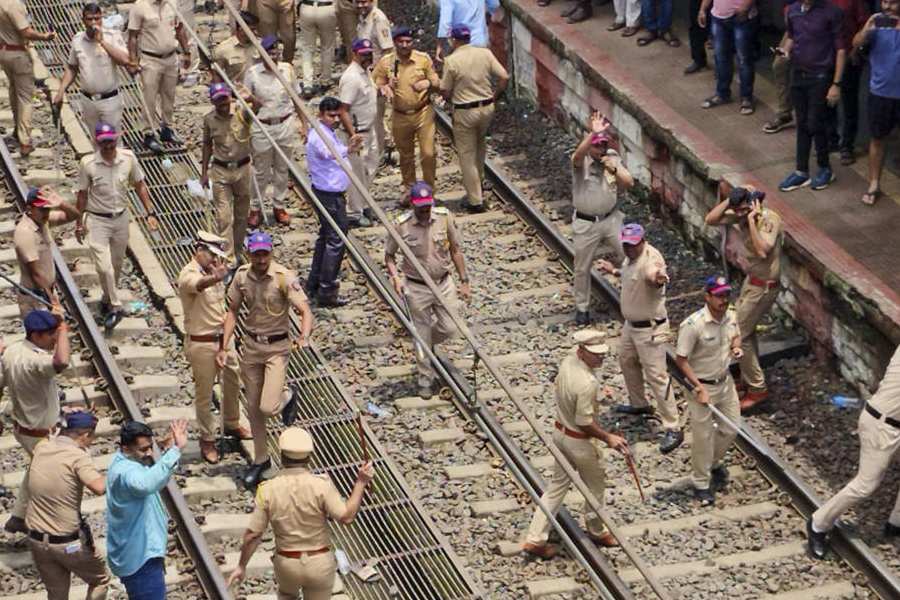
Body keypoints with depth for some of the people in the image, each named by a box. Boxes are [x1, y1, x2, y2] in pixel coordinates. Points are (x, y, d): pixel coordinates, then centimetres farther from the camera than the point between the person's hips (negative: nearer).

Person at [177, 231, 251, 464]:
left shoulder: (211, 271, 5)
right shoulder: (189, 274, -22)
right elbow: (199, 285, -49)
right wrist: (215, 278, -69)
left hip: (223, 338, 8)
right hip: (201, 344, -8)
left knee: (233, 382, 21)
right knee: (204, 393, 6)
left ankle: (231, 424, 42)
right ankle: (207, 439, 20)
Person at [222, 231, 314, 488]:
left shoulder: (284, 277, -18)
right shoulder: (242, 276, -5)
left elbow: (305, 311, -23)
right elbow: (233, 311, 7)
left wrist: (304, 337, -42)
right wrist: (224, 347, 1)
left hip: (277, 346, -4)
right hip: (251, 345, 4)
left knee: (267, 408, -15)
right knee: (253, 407, 11)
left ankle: (287, 398, 22)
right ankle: (260, 459, 28)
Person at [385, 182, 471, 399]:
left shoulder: (444, 217, -11)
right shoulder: (402, 225, -16)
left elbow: (455, 250, 1)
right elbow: (389, 255, -2)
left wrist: (464, 281, 1)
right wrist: (395, 277, -20)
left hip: (443, 283, 2)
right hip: (416, 288, -2)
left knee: (449, 328, 7)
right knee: (422, 336, 7)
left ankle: (427, 345, 40)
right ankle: (426, 379, 24)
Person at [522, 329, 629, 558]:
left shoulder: (567, 361, -7)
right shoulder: (587, 383, -33)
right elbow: (585, 423, -26)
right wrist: (608, 438, -16)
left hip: (561, 432, 8)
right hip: (580, 441, -8)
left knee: (557, 485, 16)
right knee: (595, 486, 18)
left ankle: (535, 539, 16)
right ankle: (596, 531, 39)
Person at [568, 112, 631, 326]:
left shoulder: (612, 158, -1)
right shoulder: (581, 161, -15)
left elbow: (629, 184, -3)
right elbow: (579, 154, -41)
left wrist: (614, 169, -21)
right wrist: (593, 133, -54)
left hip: (611, 219, 3)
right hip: (586, 224, -3)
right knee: (582, 268, 9)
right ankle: (582, 307, 26)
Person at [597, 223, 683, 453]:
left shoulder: (651, 259, -30)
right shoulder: (631, 257, 0)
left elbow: (653, 274, -56)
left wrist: (659, 279, -77)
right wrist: (615, 271, 29)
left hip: (650, 328, -10)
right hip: (631, 324, 10)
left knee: (656, 376, -8)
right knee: (627, 361, 28)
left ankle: (673, 429, -3)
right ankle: (639, 404, 51)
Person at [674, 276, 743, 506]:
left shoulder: (731, 316, -6)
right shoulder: (693, 325, -27)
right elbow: (680, 359, -20)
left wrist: (736, 347, -9)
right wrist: (700, 388, -23)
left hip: (725, 381, 6)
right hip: (701, 385, -6)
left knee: (731, 428, 17)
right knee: (703, 435, 5)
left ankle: (714, 463, 46)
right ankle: (701, 483, 24)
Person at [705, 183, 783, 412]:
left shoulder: (770, 219, -25)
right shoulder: (740, 216, -2)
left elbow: (762, 251, -38)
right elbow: (711, 219, -4)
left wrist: (752, 220, -34)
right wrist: (730, 198, -13)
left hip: (764, 285, -9)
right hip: (752, 279, 9)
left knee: (739, 335, -5)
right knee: (747, 331, 21)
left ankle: (757, 389, 4)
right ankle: (750, 379, 36)